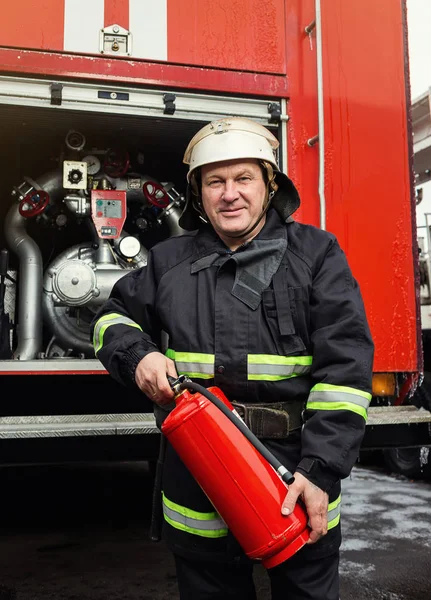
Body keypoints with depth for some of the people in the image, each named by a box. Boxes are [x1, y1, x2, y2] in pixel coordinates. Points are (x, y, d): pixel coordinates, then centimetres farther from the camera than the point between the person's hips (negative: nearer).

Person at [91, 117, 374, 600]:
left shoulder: (316, 253, -3)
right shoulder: (170, 261, 6)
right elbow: (114, 318, 18)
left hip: (297, 480, -1)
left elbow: (345, 364, -9)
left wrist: (321, 469, -15)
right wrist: (138, 355, -5)